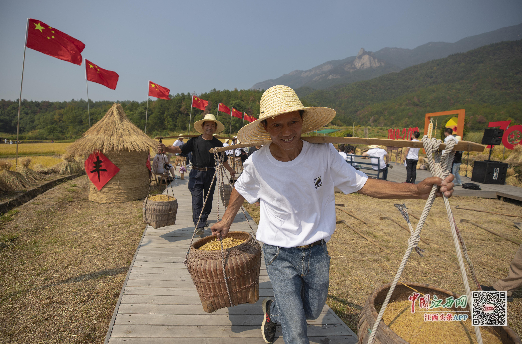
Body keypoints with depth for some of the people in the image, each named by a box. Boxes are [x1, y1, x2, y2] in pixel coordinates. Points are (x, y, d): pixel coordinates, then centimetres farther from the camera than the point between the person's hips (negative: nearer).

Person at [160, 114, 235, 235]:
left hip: (211, 174, 3)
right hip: (196, 173, -3)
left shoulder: (217, 143, 5)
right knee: (197, 199, -7)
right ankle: (199, 226, -5)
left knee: (208, 199, 13)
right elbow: (180, 149, -8)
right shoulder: (195, 141, -2)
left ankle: (204, 219, 34)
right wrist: (166, 148, -22)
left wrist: (230, 170, 1)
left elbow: (223, 160, 11)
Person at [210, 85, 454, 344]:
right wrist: (226, 221, 14)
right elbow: (241, 189, 6)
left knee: (312, 311, 24)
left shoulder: (323, 154, -16)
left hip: (316, 252, 3)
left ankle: (272, 309, 53)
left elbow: (364, 185, -15)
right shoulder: (257, 163, -16)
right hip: (280, 255, -2)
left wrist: (419, 189, -27)